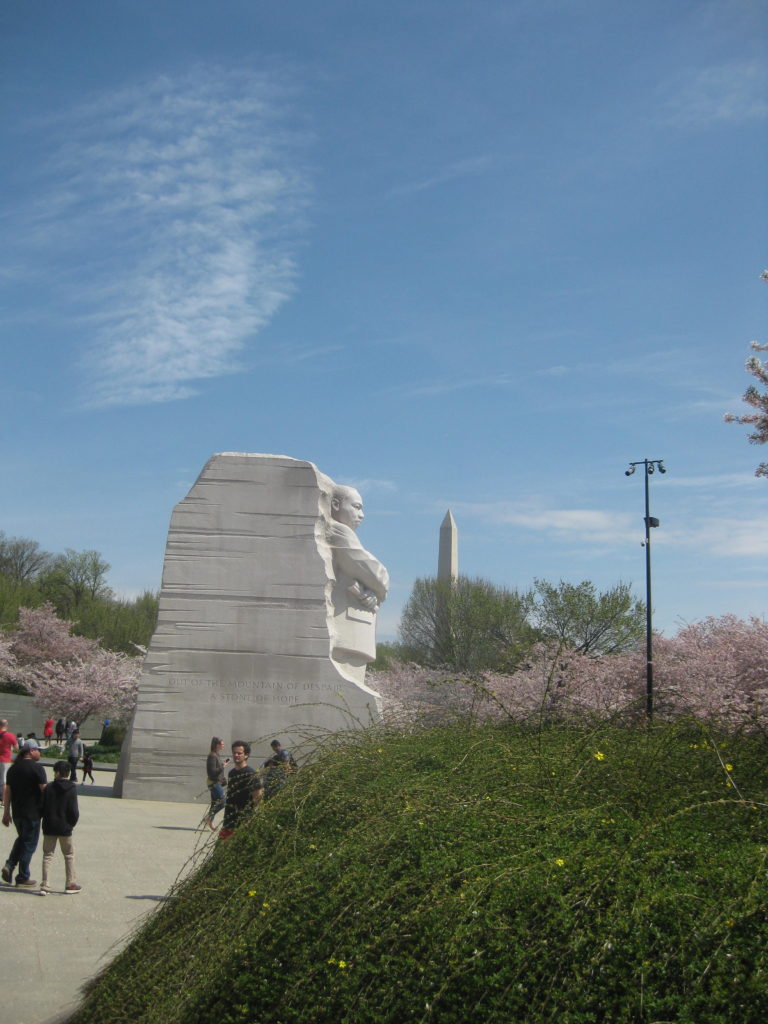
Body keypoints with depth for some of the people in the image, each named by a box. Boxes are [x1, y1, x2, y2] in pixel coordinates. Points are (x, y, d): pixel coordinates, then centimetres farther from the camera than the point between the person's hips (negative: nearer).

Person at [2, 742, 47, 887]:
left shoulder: (13, 768, 7)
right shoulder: (37, 768, -13)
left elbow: (7, 790, 9)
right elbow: (44, 790, -15)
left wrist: (6, 812, 13)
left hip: (16, 812, 6)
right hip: (32, 813, -6)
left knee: (21, 839, 24)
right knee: (29, 843, 4)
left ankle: (9, 865, 7)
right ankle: (23, 878, 10)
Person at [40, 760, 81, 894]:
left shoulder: (49, 788, -4)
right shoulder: (72, 789, -9)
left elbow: (42, 808, -1)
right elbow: (74, 811, -11)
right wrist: (72, 823, 6)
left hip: (49, 828, 1)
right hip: (65, 828, -1)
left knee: (47, 855, 8)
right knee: (69, 855, 13)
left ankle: (44, 885, 2)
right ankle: (70, 884, 17)